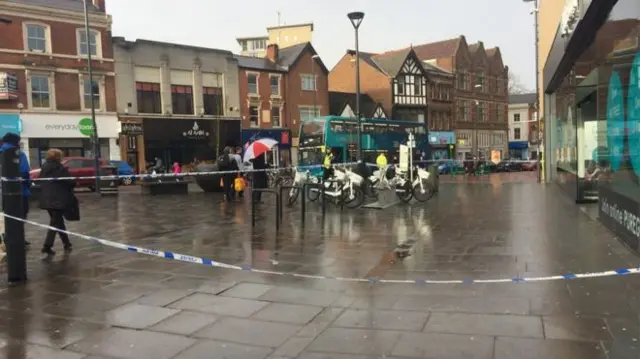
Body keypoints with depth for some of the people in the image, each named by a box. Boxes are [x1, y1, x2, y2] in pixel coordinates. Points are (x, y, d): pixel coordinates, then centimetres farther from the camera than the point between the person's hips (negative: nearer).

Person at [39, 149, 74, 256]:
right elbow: (71, 182, -12)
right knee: (56, 223, -2)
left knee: (57, 221, 15)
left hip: (47, 199, 7)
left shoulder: (44, 167, 9)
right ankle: (47, 246, -9)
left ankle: (66, 244, 22)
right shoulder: (60, 168, -13)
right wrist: (74, 182, 9)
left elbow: (41, 181, 15)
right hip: (58, 200, -7)